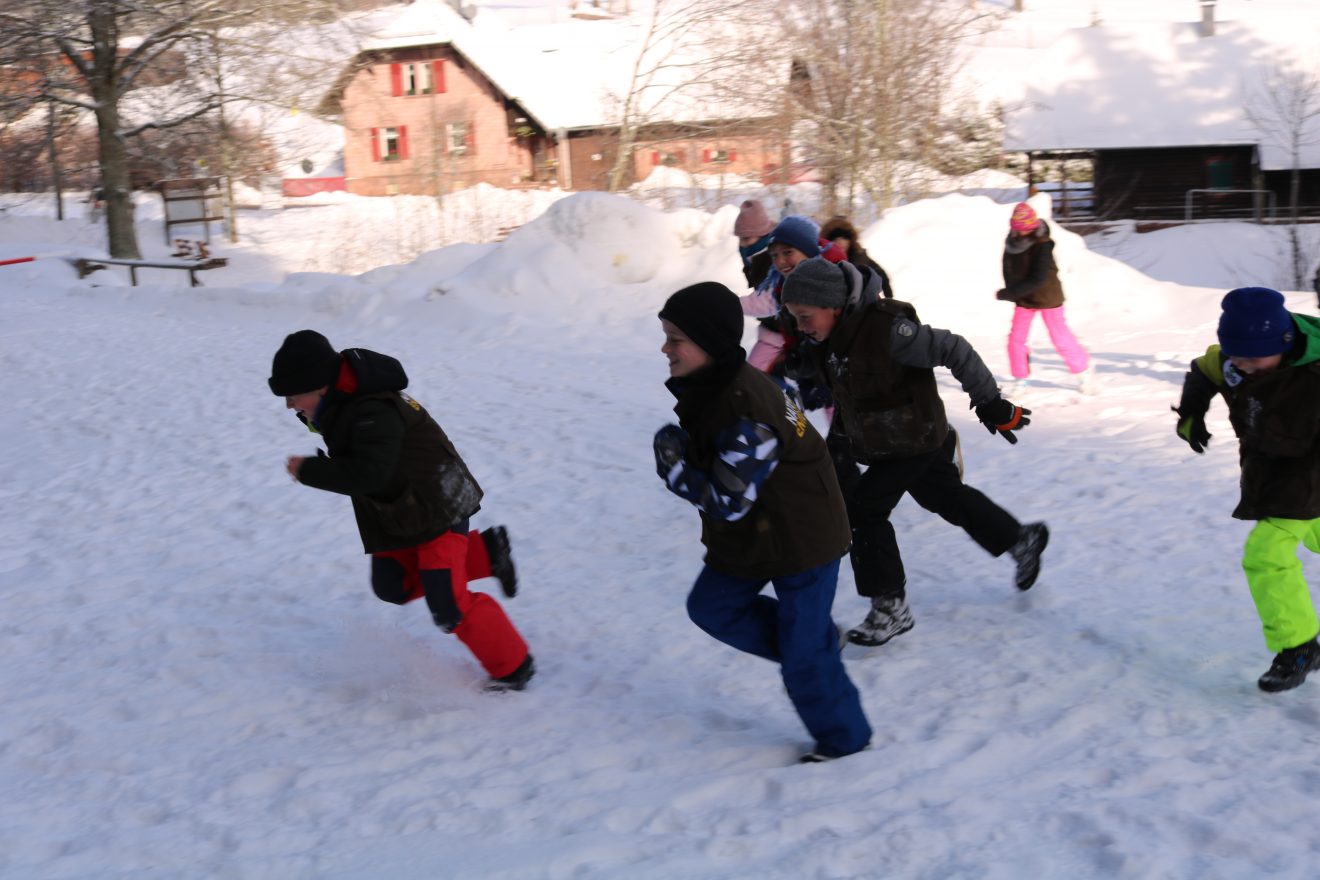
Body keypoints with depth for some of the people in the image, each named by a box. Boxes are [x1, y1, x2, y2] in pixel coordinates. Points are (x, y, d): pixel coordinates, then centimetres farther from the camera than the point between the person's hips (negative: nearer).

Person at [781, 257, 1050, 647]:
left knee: (862, 508, -10)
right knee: (945, 497, 24)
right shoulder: (832, 336, -8)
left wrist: (990, 403, -21)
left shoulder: (886, 329, -33)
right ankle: (1023, 540, 46)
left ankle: (890, 608, 1)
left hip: (915, 442, -9)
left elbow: (953, 351, -27)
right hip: (882, 443, 9)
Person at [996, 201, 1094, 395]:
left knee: (1060, 337, 3)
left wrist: (1006, 294, -26)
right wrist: (1012, 292, -6)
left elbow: (1038, 280, -27)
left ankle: (1084, 370, 24)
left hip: (1047, 297, -5)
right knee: (1016, 338, 1)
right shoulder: (1012, 241, -7)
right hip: (1023, 298, 5)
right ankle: (1020, 379, 17)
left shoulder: (1042, 245, -25)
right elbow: (1009, 270, 7)